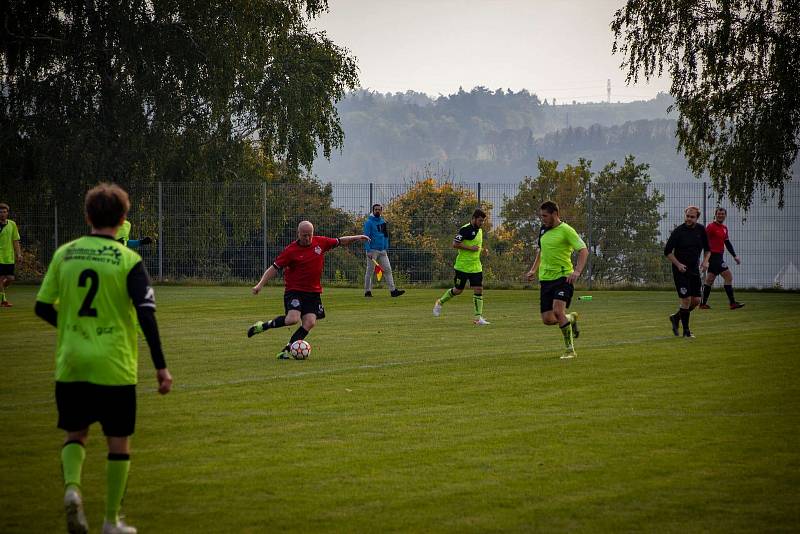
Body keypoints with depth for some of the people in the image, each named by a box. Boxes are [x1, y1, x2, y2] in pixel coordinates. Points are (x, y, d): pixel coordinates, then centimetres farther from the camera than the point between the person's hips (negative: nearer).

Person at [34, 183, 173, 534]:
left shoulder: (64, 254, 2)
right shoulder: (129, 261, -7)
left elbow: (43, 307, 5)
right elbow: (146, 314, -13)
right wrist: (161, 366, -9)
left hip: (70, 363, 3)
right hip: (114, 366, -3)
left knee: (75, 434, 17)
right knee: (118, 442, 10)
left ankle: (72, 487, -12)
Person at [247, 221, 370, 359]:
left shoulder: (320, 242, 3)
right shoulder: (291, 250, -8)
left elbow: (340, 241, 19)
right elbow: (274, 268, -7)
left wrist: (356, 238, 9)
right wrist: (260, 284, -15)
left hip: (313, 292, 4)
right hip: (294, 290, -4)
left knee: (310, 322, -12)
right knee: (293, 319, -25)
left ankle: (286, 350, -5)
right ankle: (263, 326, -2)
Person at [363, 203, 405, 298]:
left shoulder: (383, 222, 14)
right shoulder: (369, 222, -6)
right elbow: (366, 237, -12)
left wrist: (386, 248, 12)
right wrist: (368, 251, -20)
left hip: (382, 251, 6)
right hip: (373, 250, -6)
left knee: (388, 269, 0)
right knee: (370, 271, -1)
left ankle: (393, 290, -3)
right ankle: (367, 291, 6)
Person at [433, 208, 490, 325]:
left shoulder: (479, 230, 12)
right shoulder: (465, 229, -14)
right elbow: (455, 244, -20)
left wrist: (481, 249, 8)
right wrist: (470, 248, -21)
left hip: (476, 267, 7)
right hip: (462, 266, -7)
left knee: (479, 290, -4)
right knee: (458, 290, 4)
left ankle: (477, 317, -1)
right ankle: (440, 302, 30)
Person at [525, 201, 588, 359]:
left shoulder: (566, 230, -10)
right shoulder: (543, 229, 13)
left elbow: (584, 250, -16)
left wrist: (577, 271, -30)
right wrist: (534, 270, 18)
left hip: (563, 277, -7)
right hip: (545, 279, 7)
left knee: (558, 311, -24)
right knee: (547, 319, 1)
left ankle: (570, 349, -13)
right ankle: (571, 318, 33)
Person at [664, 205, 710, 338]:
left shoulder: (701, 230, 3)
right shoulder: (678, 231, -11)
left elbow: (707, 248, 15)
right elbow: (667, 251, -7)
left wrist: (705, 261, -2)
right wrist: (678, 264, -16)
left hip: (694, 270, 6)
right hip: (680, 271, -5)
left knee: (696, 300, 4)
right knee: (686, 300, -10)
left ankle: (676, 317, 27)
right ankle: (686, 331, 2)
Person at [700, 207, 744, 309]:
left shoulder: (724, 228, 16)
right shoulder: (711, 227, -10)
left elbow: (727, 243, 24)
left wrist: (734, 256, 21)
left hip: (719, 257, 9)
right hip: (714, 256, -9)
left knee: (709, 281, 11)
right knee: (728, 277, -10)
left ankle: (703, 304, 15)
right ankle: (732, 303, -9)